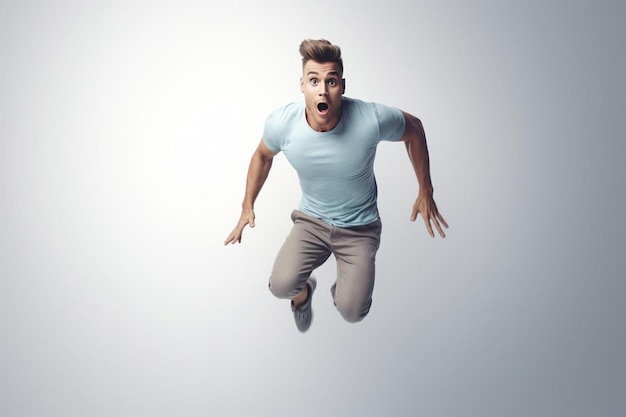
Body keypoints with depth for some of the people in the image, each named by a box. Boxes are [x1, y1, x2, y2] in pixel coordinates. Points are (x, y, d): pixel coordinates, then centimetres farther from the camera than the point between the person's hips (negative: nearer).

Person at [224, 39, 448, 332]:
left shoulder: (373, 119, -28)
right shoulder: (281, 123, -21)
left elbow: (414, 130, -6)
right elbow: (262, 155, 4)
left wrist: (425, 192, -2)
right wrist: (247, 205, 6)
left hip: (359, 227, -1)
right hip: (311, 220, 1)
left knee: (352, 313, -11)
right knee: (281, 286, -22)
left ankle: (344, 288, 29)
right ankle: (303, 291, 19)